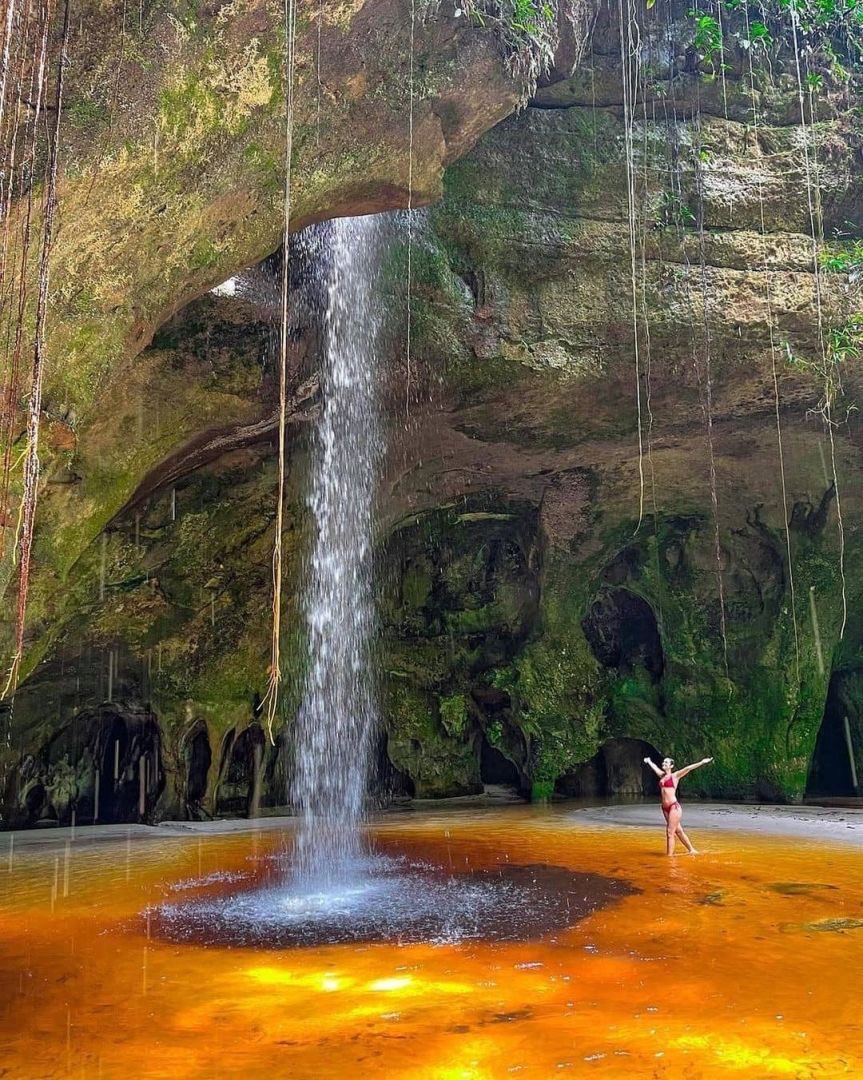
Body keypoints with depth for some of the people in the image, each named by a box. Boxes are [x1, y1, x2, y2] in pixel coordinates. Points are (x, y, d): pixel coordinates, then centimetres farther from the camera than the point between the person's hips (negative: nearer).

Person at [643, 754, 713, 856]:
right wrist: (648, 761, 50)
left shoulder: (675, 776, -2)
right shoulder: (662, 775, 14)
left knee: (670, 832, -9)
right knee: (678, 831, 13)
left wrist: (702, 762, -17)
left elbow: (688, 768, -11)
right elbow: (654, 766, 33)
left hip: (674, 806, -7)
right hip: (665, 808, 7)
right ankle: (691, 850, 25)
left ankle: (669, 856, -6)